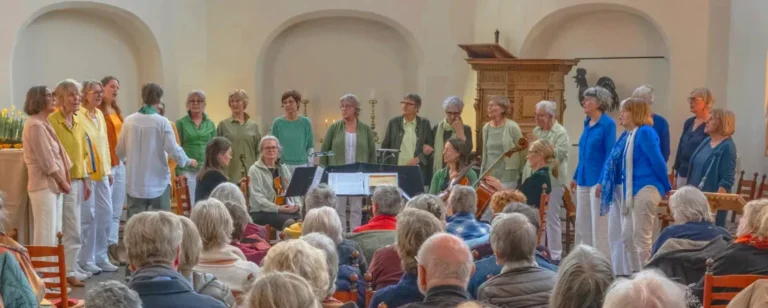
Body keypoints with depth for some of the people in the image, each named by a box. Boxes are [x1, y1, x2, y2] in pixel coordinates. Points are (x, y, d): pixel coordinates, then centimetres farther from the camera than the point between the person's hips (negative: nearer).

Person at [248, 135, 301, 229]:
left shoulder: (284, 168, 18)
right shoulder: (255, 170, 0)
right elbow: (257, 197, -11)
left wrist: (297, 204, -5)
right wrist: (278, 208, -21)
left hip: (287, 210, 5)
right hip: (263, 212, -5)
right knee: (290, 222, -34)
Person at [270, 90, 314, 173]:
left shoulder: (305, 122, 4)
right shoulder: (277, 123, 2)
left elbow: (310, 147, 7)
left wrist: (310, 166, 1)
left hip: (302, 166, 1)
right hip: (283, 166, -1)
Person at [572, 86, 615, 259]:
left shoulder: (608, 124, -10)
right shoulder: (587, 123, 12)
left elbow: (610, 154, -14)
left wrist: (603, 181, -19)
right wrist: (576, 177, 18)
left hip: (598, 180, -8)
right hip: (584, 180, 8)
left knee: (599, 225, -2)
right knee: (581, 224, 12)